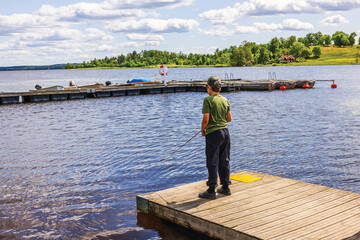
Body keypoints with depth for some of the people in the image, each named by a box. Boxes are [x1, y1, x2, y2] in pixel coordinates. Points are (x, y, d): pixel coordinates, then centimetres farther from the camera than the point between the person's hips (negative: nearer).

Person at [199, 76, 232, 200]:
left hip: (213, 134, -7)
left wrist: (202, 130, 0)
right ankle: (225, 187, 23)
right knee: (224, 161, 14)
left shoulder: (208, 100, -13)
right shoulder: (225, 100, 7)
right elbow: (229, 119, 11)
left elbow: (206, 119, -17)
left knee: (212, 163, -2)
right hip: (225, 132, 7)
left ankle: (211, 191, 3)